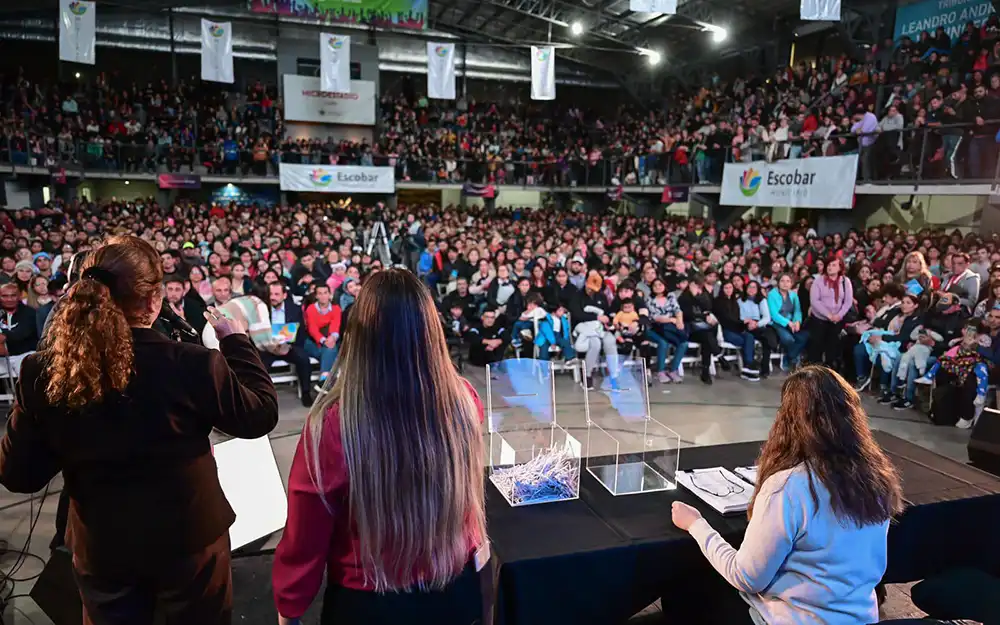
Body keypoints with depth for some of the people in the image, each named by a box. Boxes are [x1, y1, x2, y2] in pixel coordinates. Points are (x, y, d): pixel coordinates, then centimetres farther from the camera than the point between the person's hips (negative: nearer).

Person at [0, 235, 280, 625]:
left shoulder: (41, 373, -16)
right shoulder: (192, 366, -27)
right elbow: (261, 414, -10)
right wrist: (235, 339, -2)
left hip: (99, 549, 3)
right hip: (188, 540, -2)